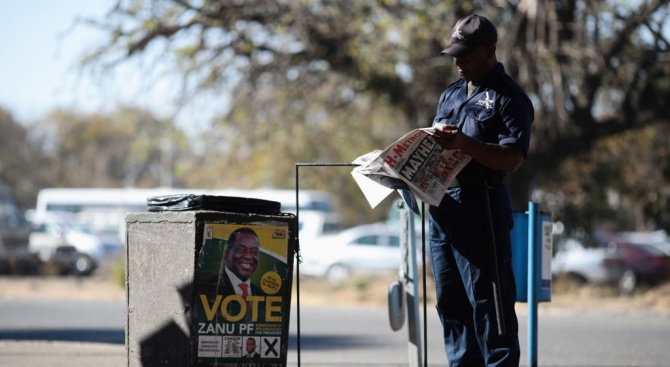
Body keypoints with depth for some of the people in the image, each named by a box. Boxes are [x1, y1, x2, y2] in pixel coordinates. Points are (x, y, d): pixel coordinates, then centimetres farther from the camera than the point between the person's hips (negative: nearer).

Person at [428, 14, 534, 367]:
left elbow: (512, 159, -14)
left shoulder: (509, 97, -3)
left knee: (486, 298, -9)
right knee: (450, 299, 9)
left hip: (480, 205, -8)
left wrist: (465, 143, -25)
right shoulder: (451, 94, 21)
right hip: (441, 203, 8)